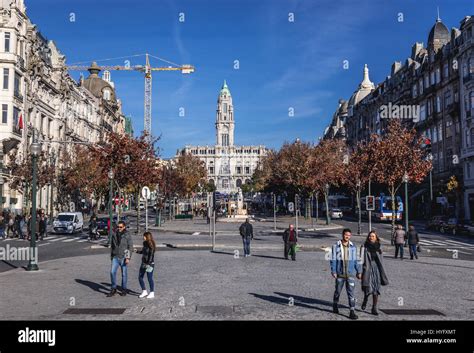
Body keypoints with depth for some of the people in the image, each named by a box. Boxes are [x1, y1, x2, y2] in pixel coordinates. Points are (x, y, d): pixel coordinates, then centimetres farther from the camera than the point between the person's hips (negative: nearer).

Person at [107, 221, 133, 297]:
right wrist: (111, 255, 16)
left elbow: (130, 247, -8)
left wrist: (128, 258, -14)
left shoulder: (127, 236, -7)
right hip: (115, 257, 3)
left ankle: (124, 290, 18)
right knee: (112, 272, -8)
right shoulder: (114, 235, 4)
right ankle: (113, 289, 4)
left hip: (123, 258, -3)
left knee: (124, 274, 5)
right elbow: (112, 246, 16)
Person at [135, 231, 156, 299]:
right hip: (143, 263, 9)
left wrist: (148, 264, -25)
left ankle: (152, 293, 14)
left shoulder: (151, 245, -16)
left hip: (149, 264, -9)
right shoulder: (145, 243, 8)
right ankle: (144, 292, 23)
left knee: (150, 278, 0)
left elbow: (151, 255, -20)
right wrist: (137, 251, 12)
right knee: (140, 277, 10)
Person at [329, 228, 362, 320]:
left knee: (351, 293, -3)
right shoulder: (336, 246, -5)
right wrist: (333, 271, -11)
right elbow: (333, 259, -5)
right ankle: (335, 306, 35)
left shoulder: (353, 247, 4)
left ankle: (352, 312, 0)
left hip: (351, 274, 1)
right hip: (340, 274, -1)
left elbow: (356, 260, 10)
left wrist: (358, 271, 9)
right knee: (338, 291, 14)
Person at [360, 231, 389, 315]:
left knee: (376, 290, 2)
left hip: (376, 269, 3)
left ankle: (374, 308, 10)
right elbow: (361, 259, -3)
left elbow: (381, 260, 13)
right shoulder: (364, 247, -1)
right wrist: (360, 271, -9)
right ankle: (365, 300, 25)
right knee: (368, 288, -7)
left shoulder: (378, 247, 8)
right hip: (367, 269, -3)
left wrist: (382, 273, 11)